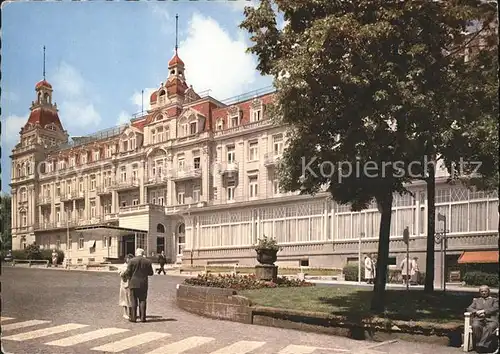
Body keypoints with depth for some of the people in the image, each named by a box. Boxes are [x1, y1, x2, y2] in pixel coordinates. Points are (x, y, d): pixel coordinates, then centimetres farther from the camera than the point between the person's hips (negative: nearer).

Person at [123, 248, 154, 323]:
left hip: (134, 283, -2)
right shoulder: (148, 261, 0)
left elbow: (127, 273, -7)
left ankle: (133, 317, 6)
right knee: (142, 300, 8)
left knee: (133, 301, 5)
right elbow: (151, 273, 6)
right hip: (143, 284, 2)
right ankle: (142, 317, 7)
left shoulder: (132, 261, -7)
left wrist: (129, 278, 13)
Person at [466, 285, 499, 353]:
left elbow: (495, 309, 5)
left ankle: (483, 345, -44)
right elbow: (469, 308, 16)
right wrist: (477, 312, -6)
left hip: (491, 319, -1)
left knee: (490, 327, -38)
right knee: (475, 326, -35)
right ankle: (477, 346, -32)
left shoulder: (494, 300, 25)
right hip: (478, 319, 1)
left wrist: (484, 311, -8)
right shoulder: (476, 300, 30)